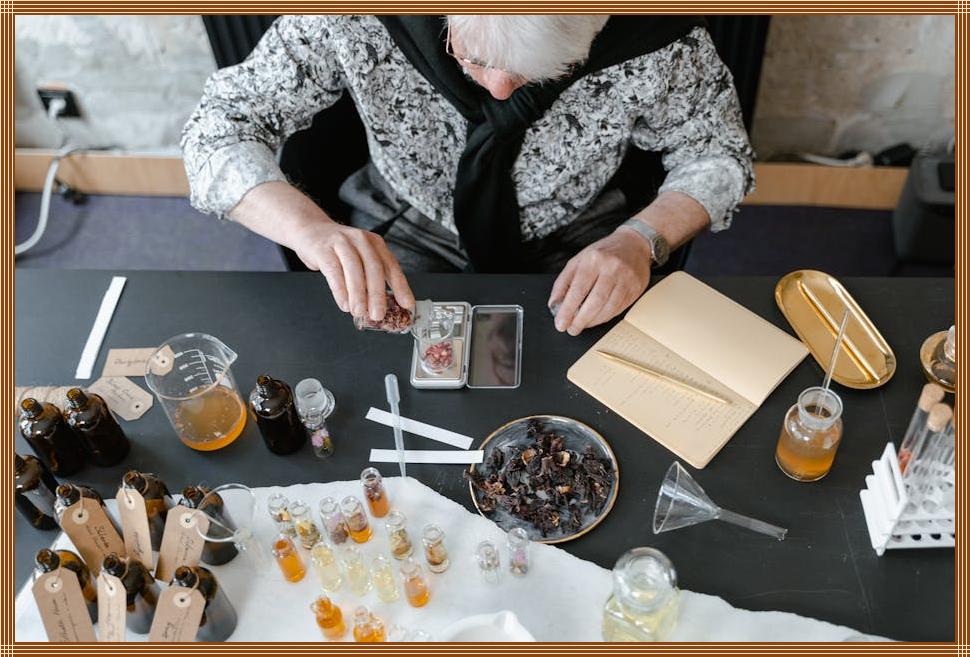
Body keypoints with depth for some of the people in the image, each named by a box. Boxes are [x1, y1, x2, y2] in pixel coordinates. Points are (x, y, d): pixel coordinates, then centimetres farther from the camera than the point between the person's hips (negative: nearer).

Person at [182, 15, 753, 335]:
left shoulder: (652, 37, -26)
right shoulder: (351, 21, -28)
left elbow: (719, 154, -9)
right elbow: (218, 128, -21)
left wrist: (641, 238, -29)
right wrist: (310, 226, -42)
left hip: (575, 245, 1)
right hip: (411, 235, 0)